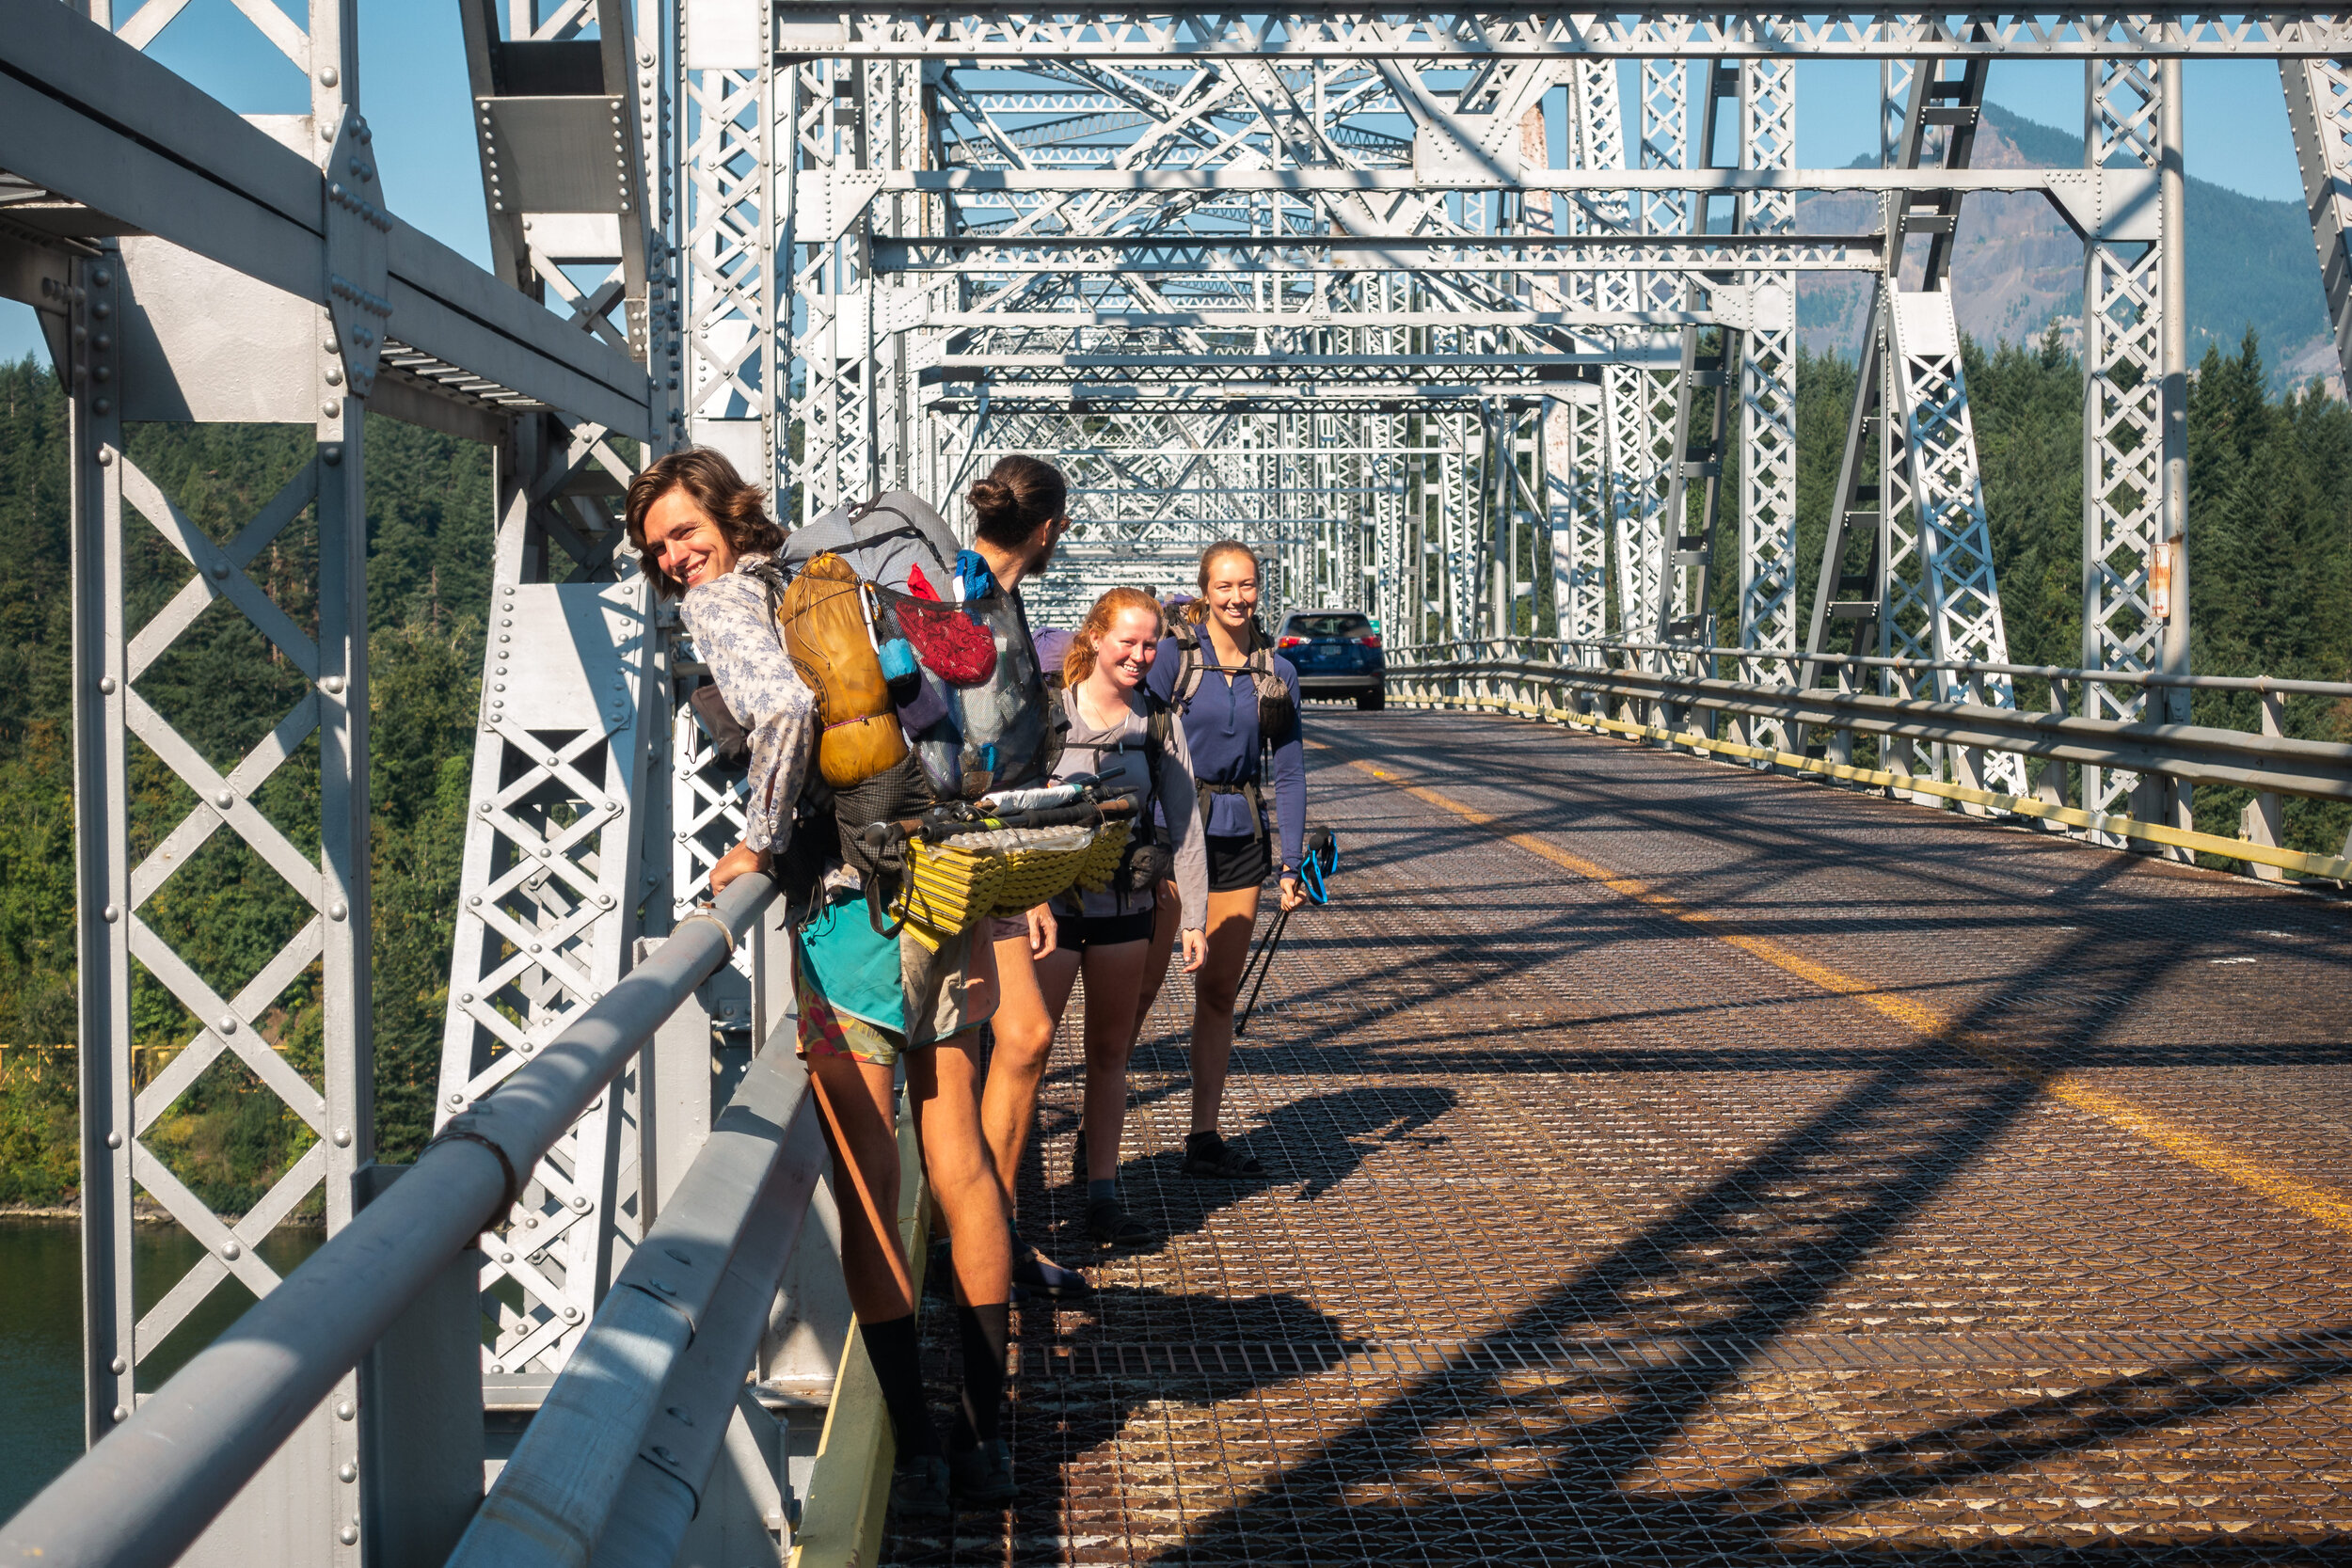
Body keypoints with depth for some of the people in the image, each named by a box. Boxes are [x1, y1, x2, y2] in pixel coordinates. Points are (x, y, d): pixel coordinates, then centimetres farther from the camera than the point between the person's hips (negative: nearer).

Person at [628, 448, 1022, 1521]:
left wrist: (760, 844, -14)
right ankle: (987, 1439, 19)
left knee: (867, 1194, 1)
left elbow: (785, 707, -26)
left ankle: (917, 1453, 6)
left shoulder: (720, 601, -6)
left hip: (851, 909, -8)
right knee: (960, 1167, 12)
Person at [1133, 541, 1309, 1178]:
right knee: (1140, 984, -6)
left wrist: (1291, 863, 3)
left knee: (1219, 990, 8)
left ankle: (1204, 1137, 14)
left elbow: (1289, 772, 9)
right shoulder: (1174, 657, -4)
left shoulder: (1278, 672, 7)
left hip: (1241, 837, 4)